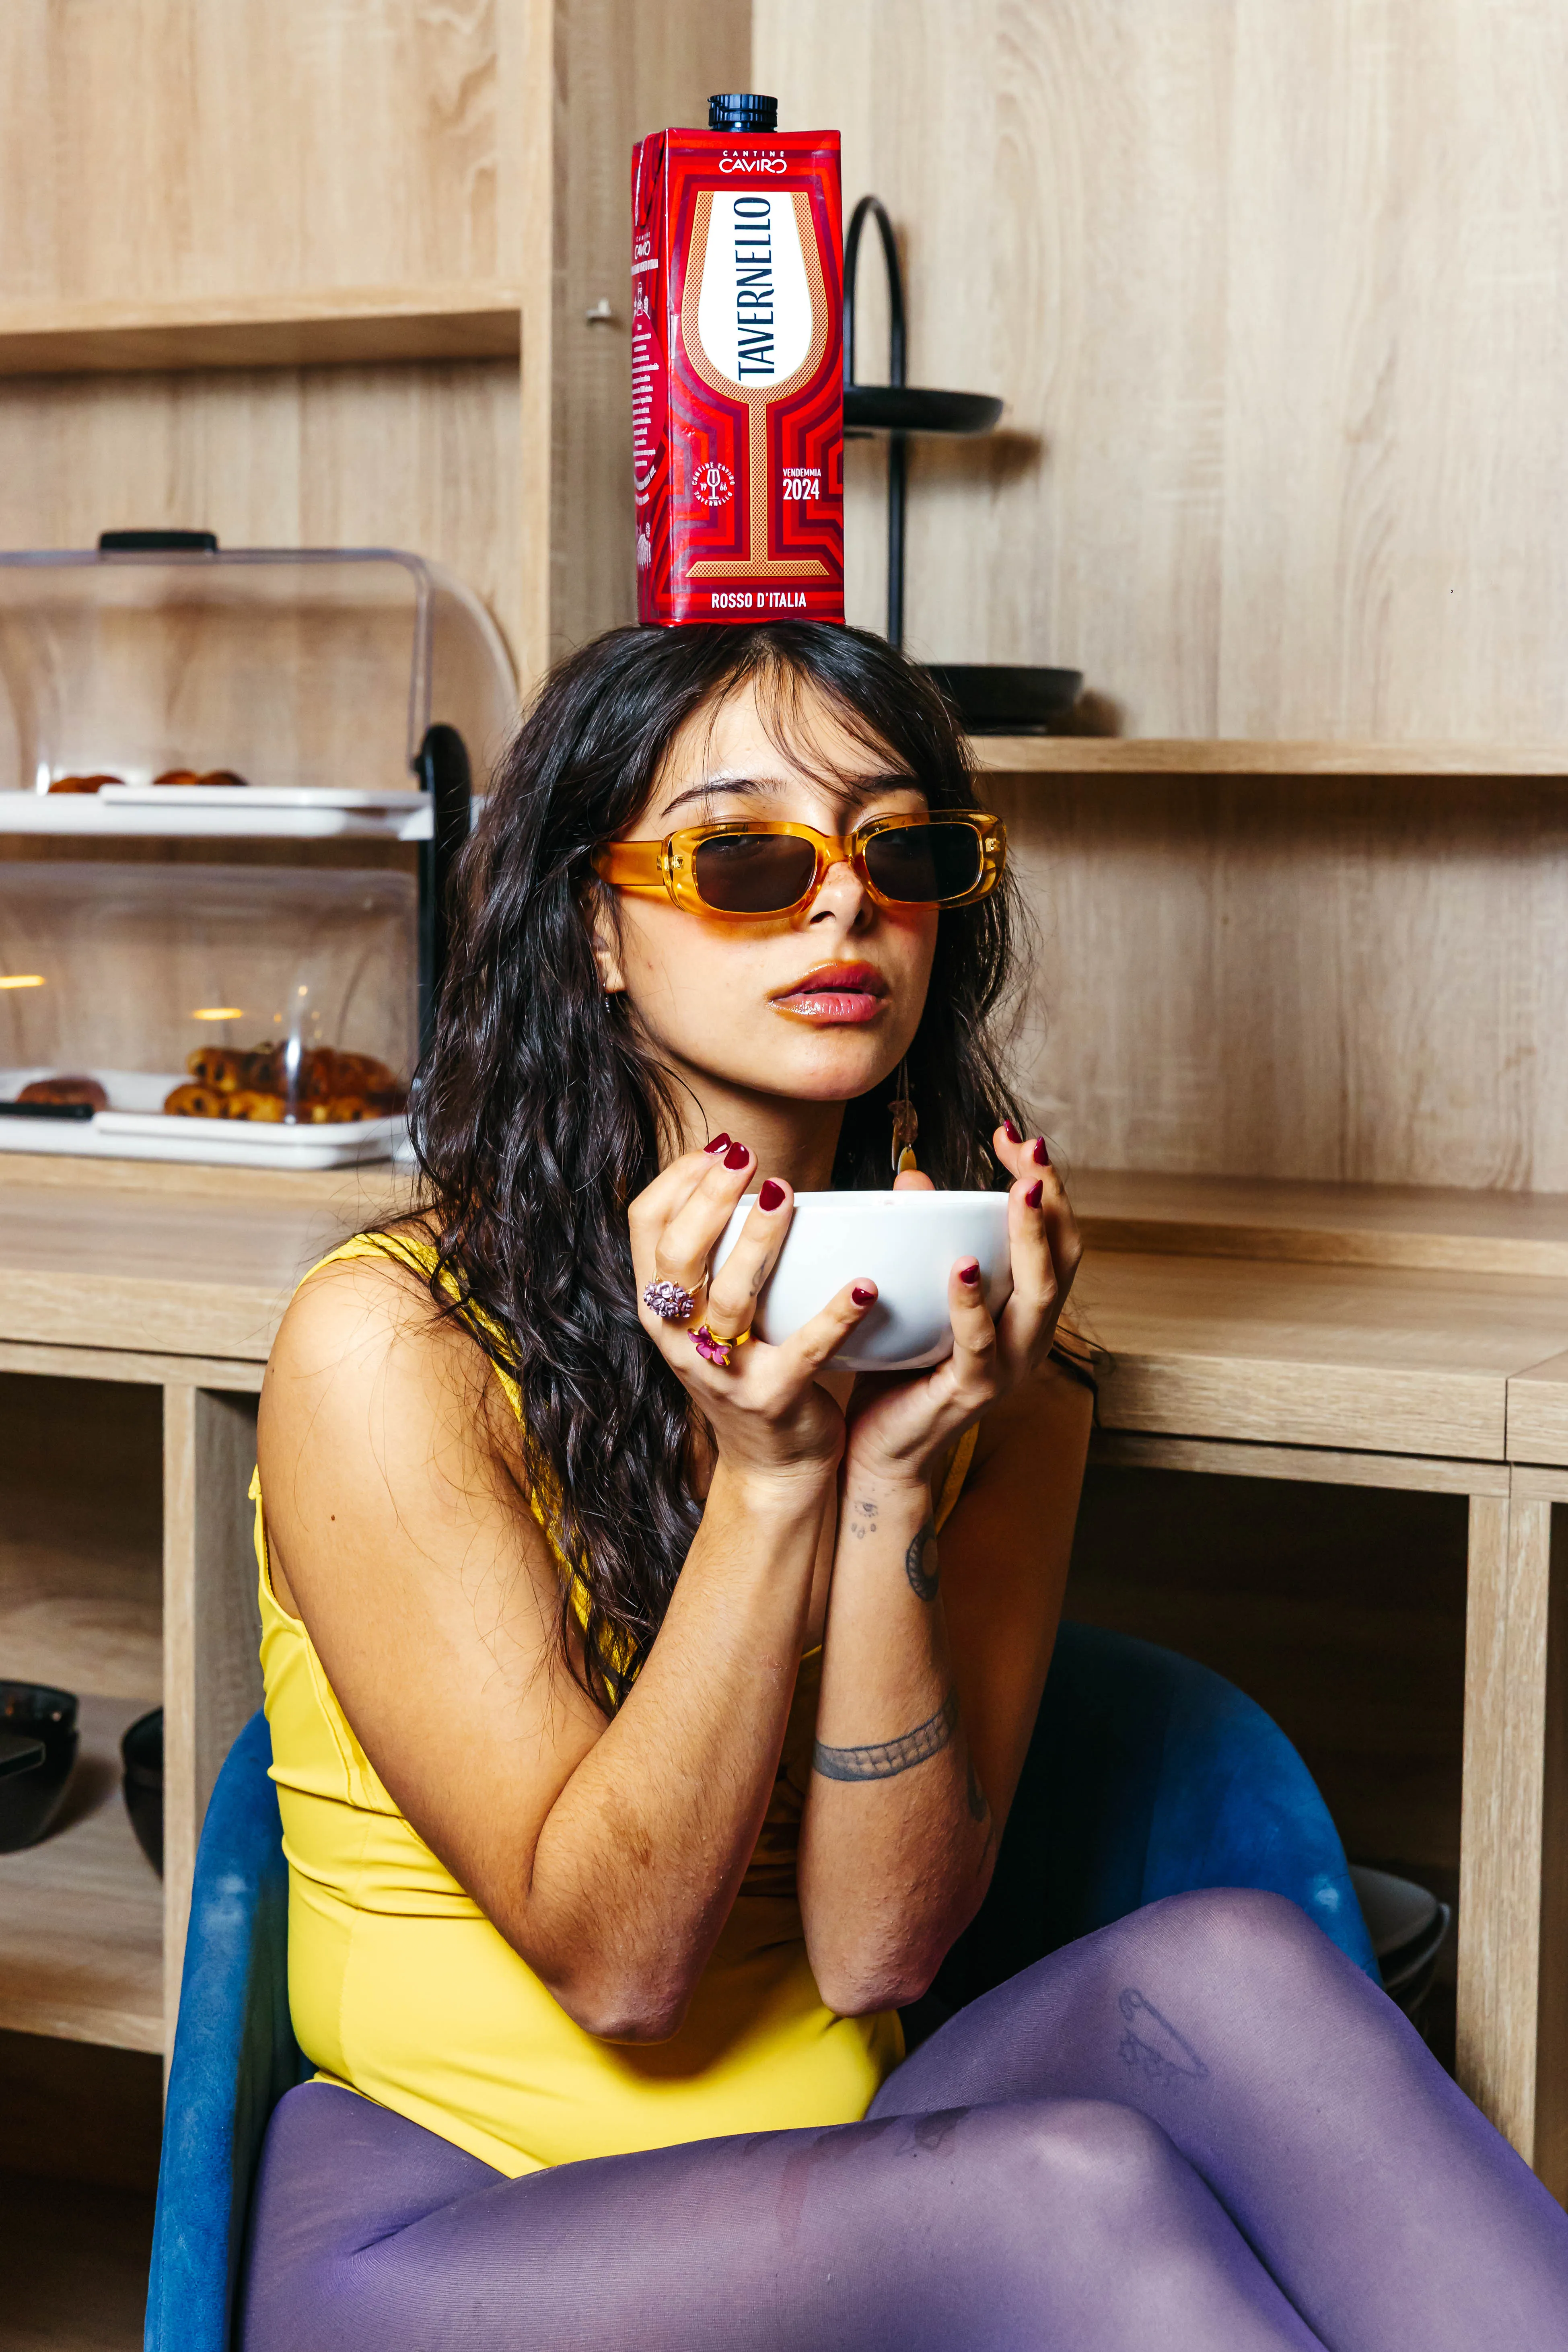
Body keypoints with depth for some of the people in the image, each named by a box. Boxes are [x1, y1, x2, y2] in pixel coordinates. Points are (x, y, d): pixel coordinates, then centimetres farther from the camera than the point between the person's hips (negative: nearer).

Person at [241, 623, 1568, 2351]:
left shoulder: (983, 1361, 1)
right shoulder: (389, 1346, -13)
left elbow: (881, 1949, -8)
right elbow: (615, 1963, -15)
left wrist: (893, 1480, -20)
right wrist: (768, 1478, -24)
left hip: (833, 2197, 5)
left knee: (1224, 1968, -27)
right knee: (1073, 2183, -33)